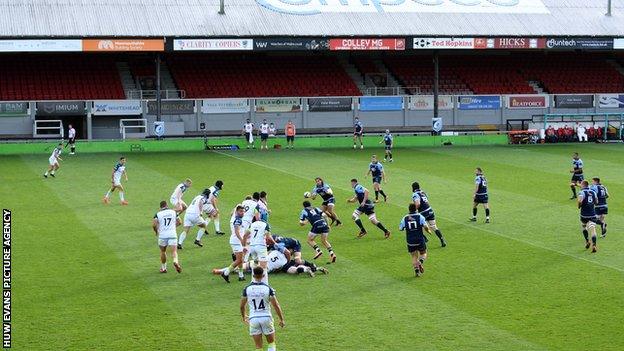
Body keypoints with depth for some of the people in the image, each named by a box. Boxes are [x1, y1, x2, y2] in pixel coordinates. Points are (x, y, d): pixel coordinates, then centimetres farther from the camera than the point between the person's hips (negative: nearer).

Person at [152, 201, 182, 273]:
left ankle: (163, 268, 28)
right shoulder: (173, 212, 10)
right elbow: (179, 222, 16)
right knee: (174, 251, -5)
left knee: (163, 251, 21)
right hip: (172, 235, 0)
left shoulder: (158, 214, 2)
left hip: (162, 235, 0)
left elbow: (154, 224, -9)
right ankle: (175, 262, -36)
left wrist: (156, 231, 10)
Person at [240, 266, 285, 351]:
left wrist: (244, 317, 25)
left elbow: (242, 306, 5)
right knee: (271, 343, 17)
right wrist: (281, 319, 5)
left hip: (253, 319, 1)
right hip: (266, 318, -1)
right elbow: (276, 306, -6)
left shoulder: (247, 289, -3)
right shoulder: (268, 288, -8)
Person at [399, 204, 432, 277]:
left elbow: (400, 228, 8)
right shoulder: (420, 216, -6)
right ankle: (420, 262, -14)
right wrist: (429, 231, 7)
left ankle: (416, 269, -2)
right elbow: (425, 227, -14)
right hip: (420, 240, -2)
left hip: (410, 241, 2)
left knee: (414, 256, 14)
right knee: (423, 254, 16)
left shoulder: (405, 218, 0)